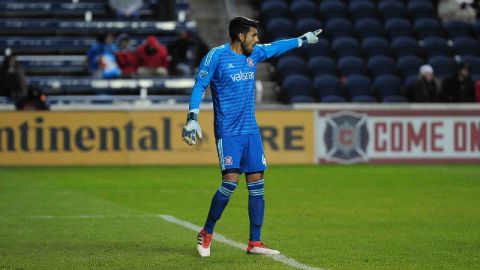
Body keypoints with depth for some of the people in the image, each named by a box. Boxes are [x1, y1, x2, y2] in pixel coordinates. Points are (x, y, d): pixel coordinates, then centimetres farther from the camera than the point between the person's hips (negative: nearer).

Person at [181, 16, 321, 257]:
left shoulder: (254, 53, 11)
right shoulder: (217, 56, -8)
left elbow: (276, 47, 29)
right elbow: (199, 86, -8)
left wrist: (303, 39, 38)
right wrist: (192, 118, -18)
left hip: (250, 130, 7)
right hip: (227, 131, -7)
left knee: (256, 184, 2)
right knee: (230, 181, -16)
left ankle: (255, 243, 7)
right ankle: (206, 234, 1)